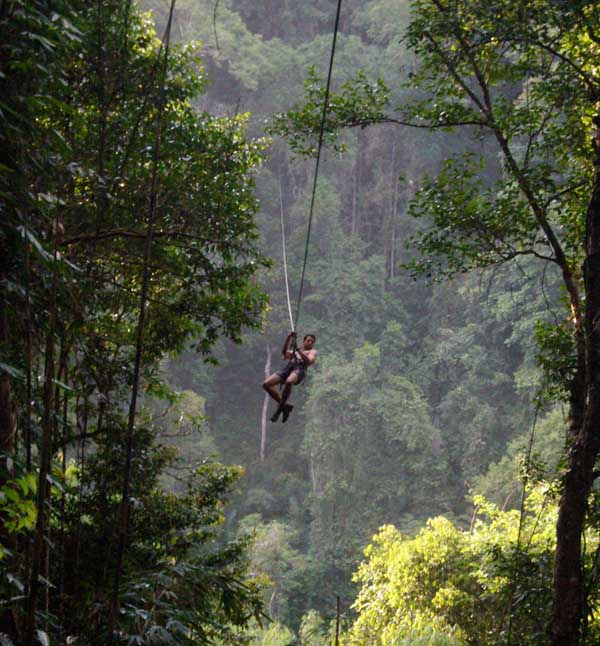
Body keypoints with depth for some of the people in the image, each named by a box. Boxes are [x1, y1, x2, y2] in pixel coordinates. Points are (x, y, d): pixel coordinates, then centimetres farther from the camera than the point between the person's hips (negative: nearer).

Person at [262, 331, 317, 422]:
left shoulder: (312, 352, 26)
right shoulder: (293, 352, 36)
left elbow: (309, 361, 3)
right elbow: (284, 353, 13)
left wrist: (299, 351, -6)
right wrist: (288, 339, 3)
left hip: (300, 368, -5)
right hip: (288, 366, 5)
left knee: (289, 382, -41)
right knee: (266, 384, -16)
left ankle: (280, 408, -26)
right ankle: (284, 405, -4)